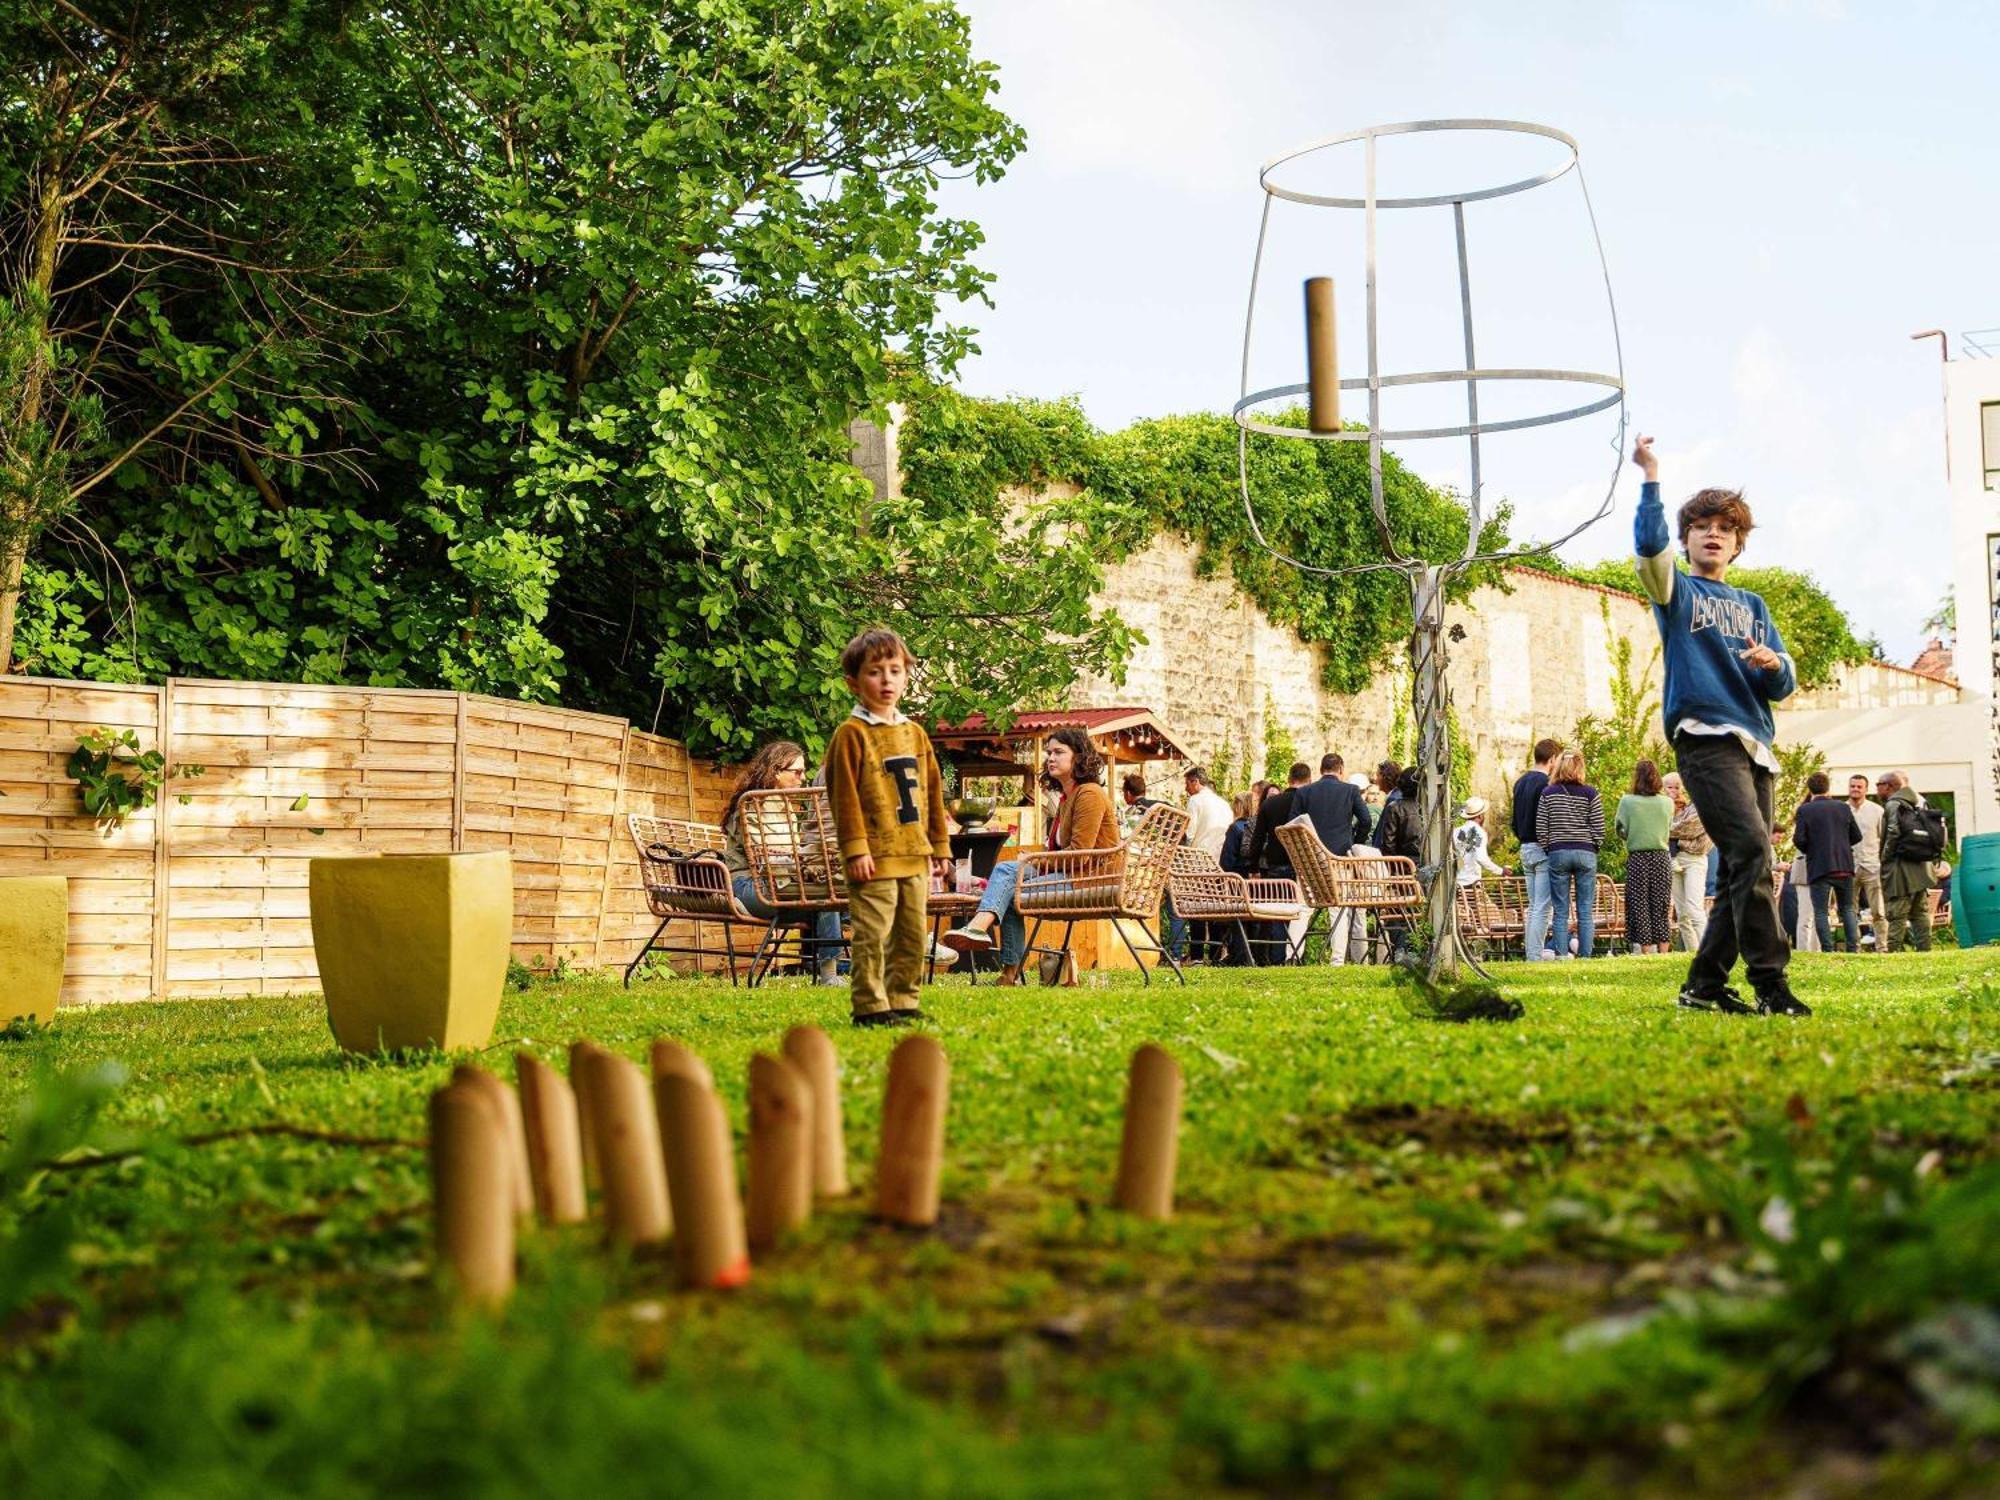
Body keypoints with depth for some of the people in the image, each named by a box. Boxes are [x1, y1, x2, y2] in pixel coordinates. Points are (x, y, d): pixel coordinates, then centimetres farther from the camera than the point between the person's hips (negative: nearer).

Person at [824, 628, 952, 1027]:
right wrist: (855, 849, -16)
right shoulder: (851, 734, -5)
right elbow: (844, 797, -10)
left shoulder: (915, 733, 15)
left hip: (914, 857, 7)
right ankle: (870, 1007, -2)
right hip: (875, 858, -7)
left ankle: (902, 1002, 20)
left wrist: (939, 846, 17)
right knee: (872, 935, -7)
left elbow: (933, 794, 19)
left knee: (914, 936, 11)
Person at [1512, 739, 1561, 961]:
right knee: (1542, 907, -7)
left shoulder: (1520, 782, 13)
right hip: (1543, 851, -9)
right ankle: (1536, 956, -9)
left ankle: (1531, 954, 13)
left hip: (1525, 849, 9)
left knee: (1533, 906, 13)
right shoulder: (1546, 784, -15)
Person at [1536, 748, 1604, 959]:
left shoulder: (1548, 793, 0)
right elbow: (1599, 829, -1)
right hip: (1585, 854, 0)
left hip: (1557, 854, 0)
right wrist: (1595, 849, 13)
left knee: (1561, 911, 3)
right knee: (1586, 911, 4)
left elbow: (1540, 829, 0)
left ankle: (1561, 955, -1)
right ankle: (1585, 956, 1)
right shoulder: (1591, 794, -1)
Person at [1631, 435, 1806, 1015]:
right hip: (1703, 735, -6)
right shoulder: (1676, 591, 11)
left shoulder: (1752, 606, 24)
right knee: (1750, 848, -21)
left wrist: (1774, 665, -4)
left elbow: (1783, 686, 18)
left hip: (1755, 743, 6)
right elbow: (1649, 544, -12)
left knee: (1741, 868, 3)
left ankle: (1704, 984, 10)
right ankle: (1770, 981, -23)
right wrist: (1651, 478, -17)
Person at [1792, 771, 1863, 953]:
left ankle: (1827, 950, -7)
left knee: (1821, 911, 1)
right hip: (1844, 866, 4)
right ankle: (1854, 948, 6)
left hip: (1819, 867, -4)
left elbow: (1799, 840, -12)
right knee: (1848, 909, 13)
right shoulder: (1842, 807, 5)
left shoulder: (1805, 810, -7)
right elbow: (1857, 836, 7)